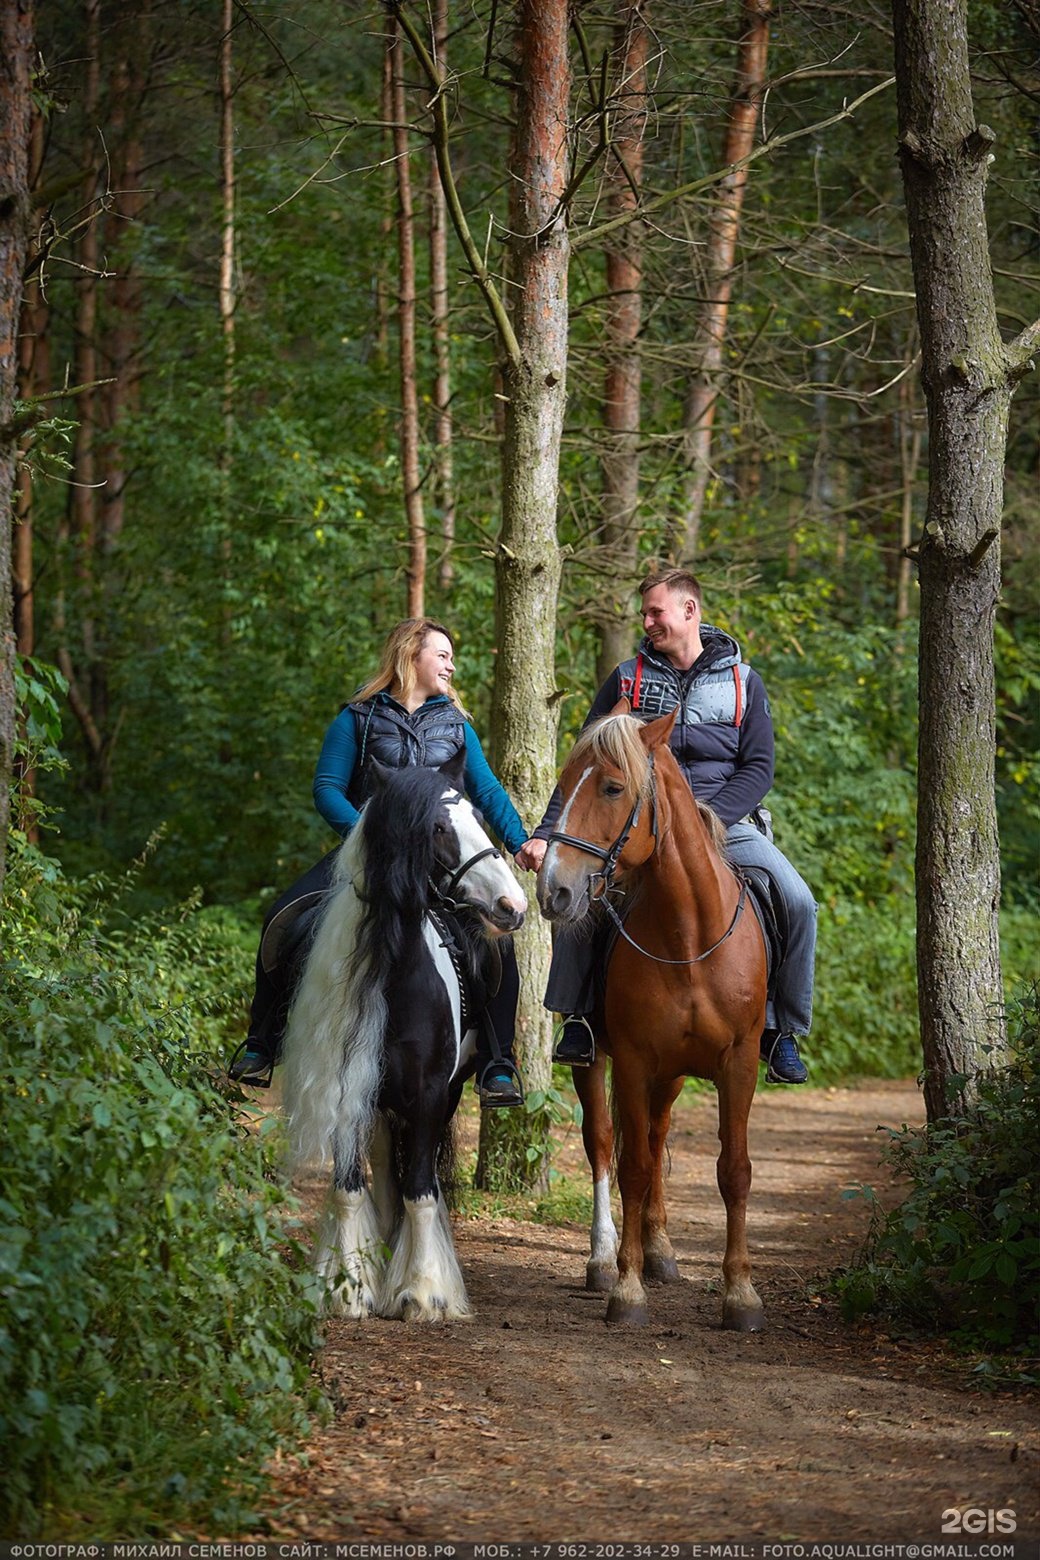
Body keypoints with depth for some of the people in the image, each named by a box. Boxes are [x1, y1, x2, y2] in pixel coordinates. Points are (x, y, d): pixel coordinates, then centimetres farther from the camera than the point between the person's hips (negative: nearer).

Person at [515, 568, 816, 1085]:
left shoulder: (742, 681, 6)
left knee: (798, 903, -21)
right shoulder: (628, 679, 7)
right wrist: (545, 835, -5)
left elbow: (758, 768, 2)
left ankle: (781, 1029, -4)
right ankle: (577, 1019, -13)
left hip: (726, 823, 0)